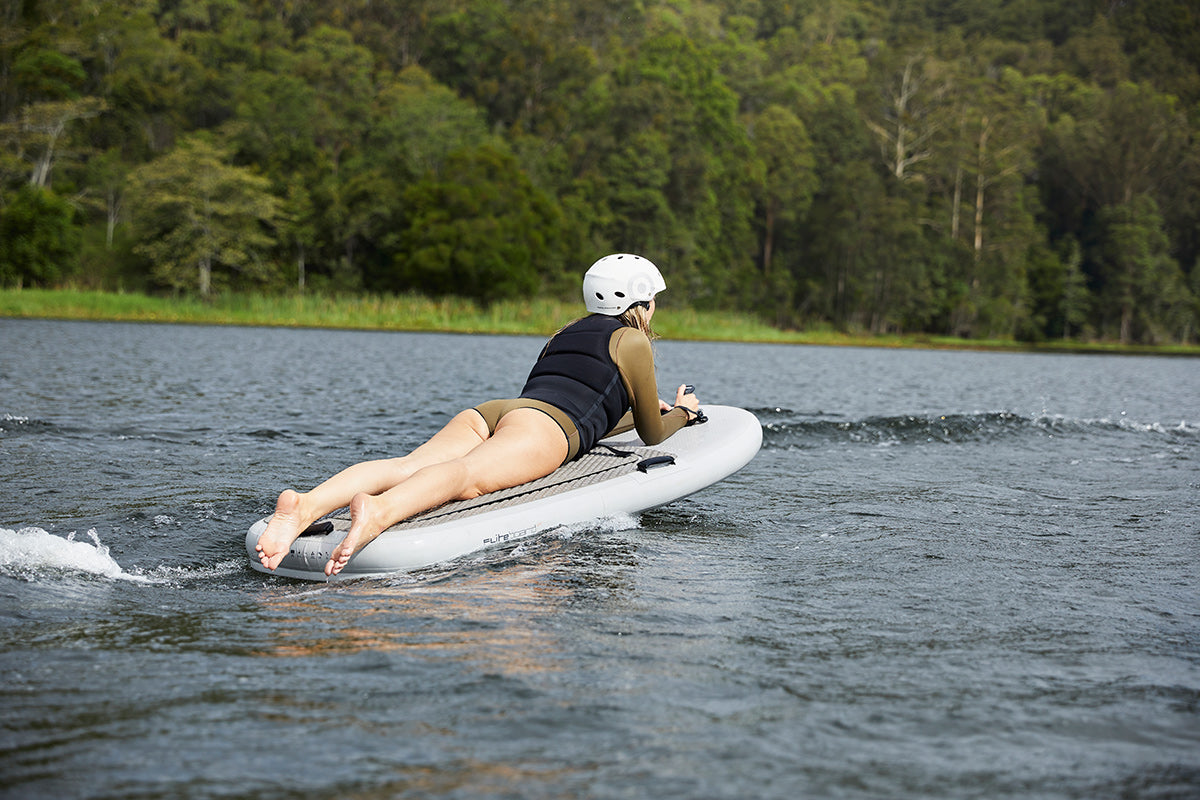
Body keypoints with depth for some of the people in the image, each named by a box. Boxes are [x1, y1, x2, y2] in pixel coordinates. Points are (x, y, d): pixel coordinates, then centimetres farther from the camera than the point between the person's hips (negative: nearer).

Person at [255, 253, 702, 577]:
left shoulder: (565, 334, 41)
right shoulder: (632, 340, 21)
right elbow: (652, 434, 27)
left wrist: (646, 409, 69)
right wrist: (682, 413, 49)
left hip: (490, 413, 6)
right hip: (542, 426, -6)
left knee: (406, 467, -22)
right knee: (468, 477, -34)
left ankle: (307, 506, -51)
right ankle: (379, 512, -67)